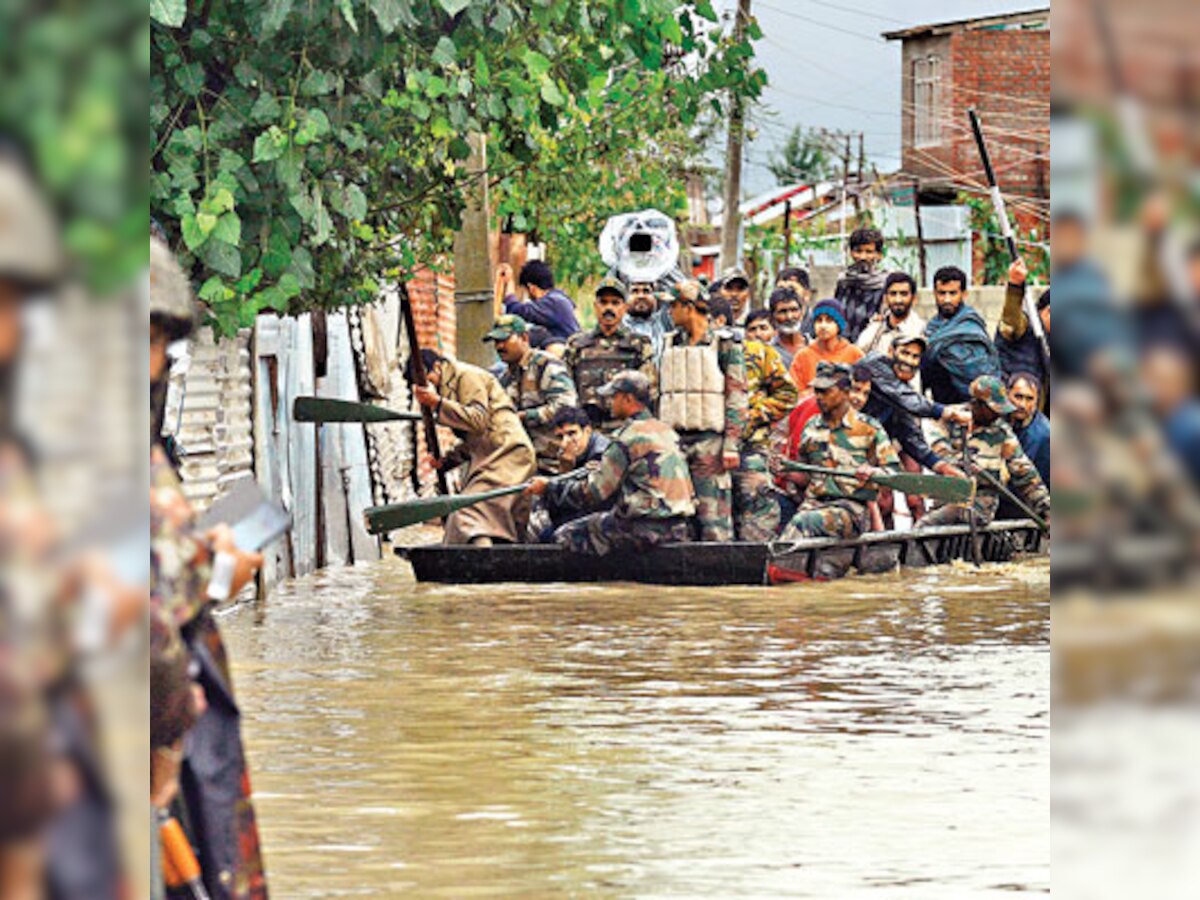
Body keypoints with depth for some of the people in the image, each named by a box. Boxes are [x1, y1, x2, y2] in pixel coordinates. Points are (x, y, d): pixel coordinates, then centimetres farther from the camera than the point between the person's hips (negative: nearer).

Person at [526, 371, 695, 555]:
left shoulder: (628, 438, -12)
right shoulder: (666, 431, 14)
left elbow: (592, 493, -11)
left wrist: (549, 486, 2)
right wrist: (599, 470, 35)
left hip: (646, 529, -9)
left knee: (565, 537, 0)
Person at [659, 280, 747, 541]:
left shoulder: (724, 344, -2)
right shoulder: (671, 345, 15)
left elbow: (736, 398, -6)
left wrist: (732, 444, -13)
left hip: (710, 440, -6)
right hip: (674, 439, 6)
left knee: (714, 524, -8)